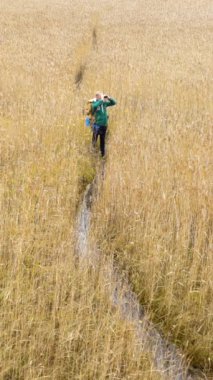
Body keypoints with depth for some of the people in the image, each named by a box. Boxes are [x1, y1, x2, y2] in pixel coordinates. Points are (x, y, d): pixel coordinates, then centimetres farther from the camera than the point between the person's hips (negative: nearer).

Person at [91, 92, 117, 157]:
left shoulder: (104, 103, 7)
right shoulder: (94, 103, -8)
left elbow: (114, 103, 13)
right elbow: (95, 106, -32)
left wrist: (109, 98, -4)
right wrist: (101, 100, -25)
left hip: (104, 125, 6)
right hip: (97, 124, -5)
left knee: (102, 140, 15)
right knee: (94, 140, -8)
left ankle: (103, 154, 25)